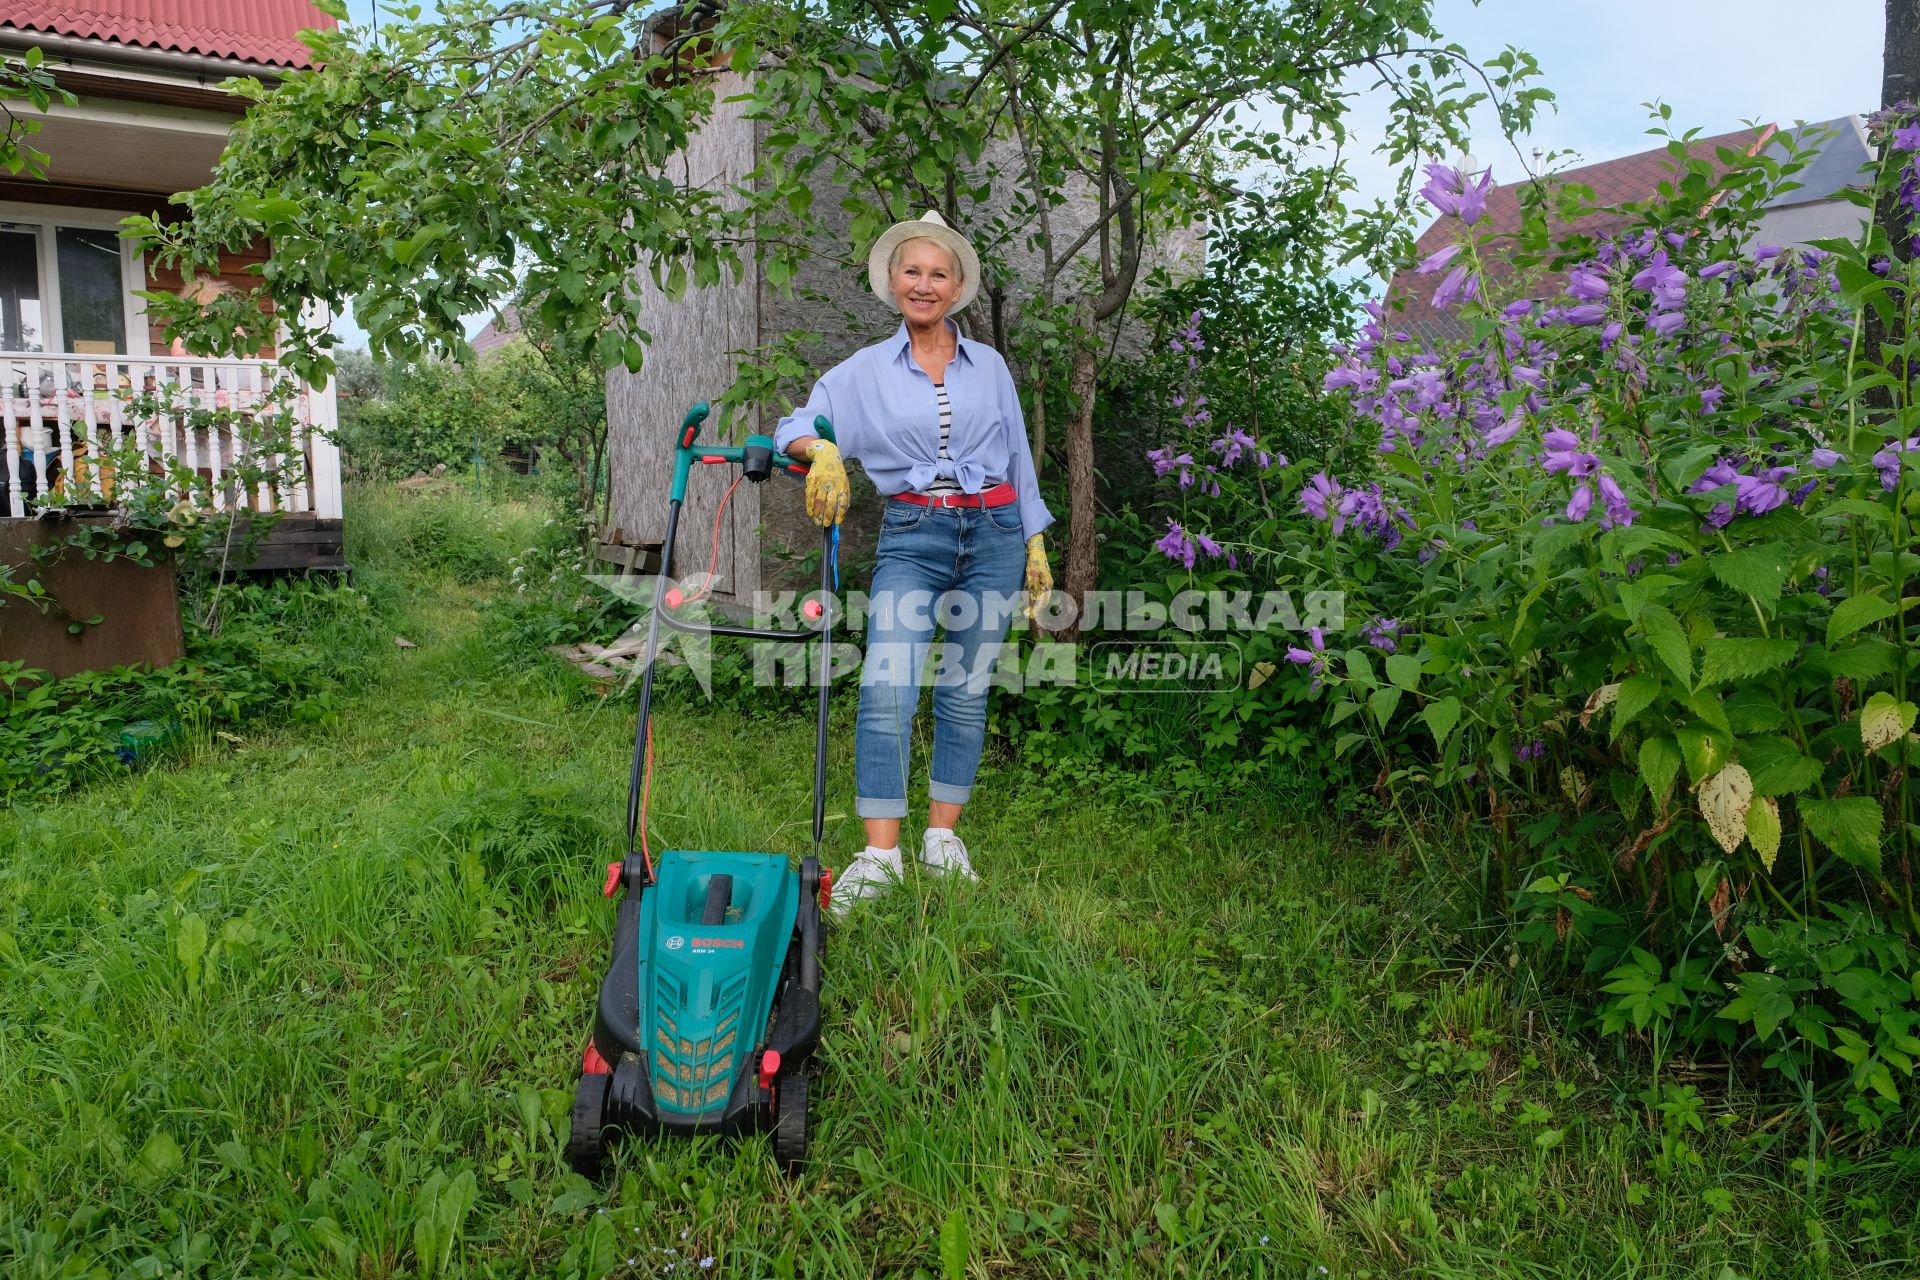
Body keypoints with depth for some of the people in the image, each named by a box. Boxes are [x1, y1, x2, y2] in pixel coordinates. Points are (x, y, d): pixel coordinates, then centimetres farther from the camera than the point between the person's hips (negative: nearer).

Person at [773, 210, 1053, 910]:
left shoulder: (990, 365, 11)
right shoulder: (866, 369, 7)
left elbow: (1018, 457, 15)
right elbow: (798, 424, 1)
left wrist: (1035, 546, 12)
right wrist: (821, 448, -23)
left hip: (993, 534, 2)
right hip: (913, 536, -2)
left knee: (966, 690, 5)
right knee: (887, 689, -16)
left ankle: (943, 835, 17)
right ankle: (879, 854, -11)